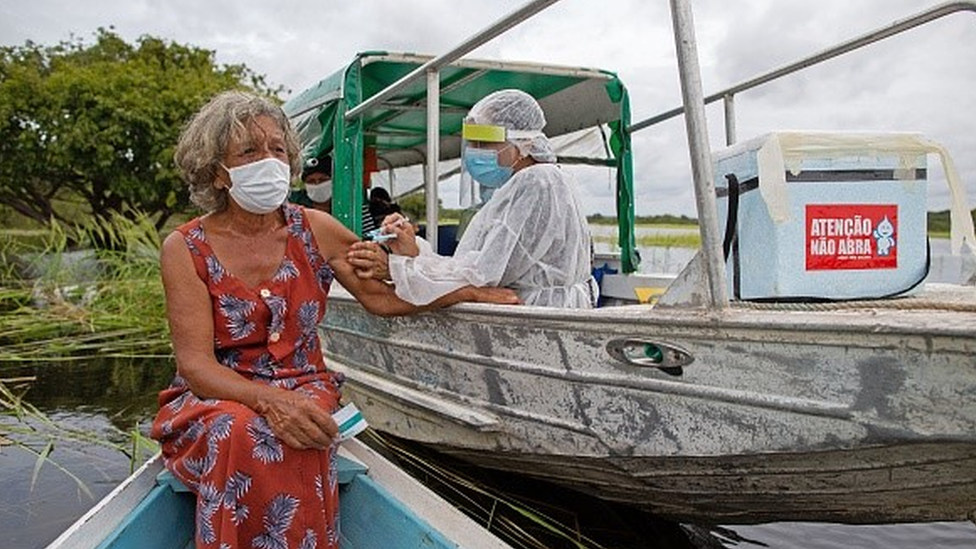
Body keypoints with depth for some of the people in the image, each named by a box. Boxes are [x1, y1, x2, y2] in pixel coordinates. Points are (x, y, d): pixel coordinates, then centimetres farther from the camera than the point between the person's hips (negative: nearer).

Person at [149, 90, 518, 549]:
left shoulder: (315, 229, 2)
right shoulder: (186, 249, -6)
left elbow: (382, 296, 4)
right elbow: (195, 363, -13)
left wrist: (471, 292, -6)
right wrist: (269, 399, -31)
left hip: (303, 391, 2)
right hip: (214, 401, -1)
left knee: (293, 441, -33)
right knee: (242, 436, -35)